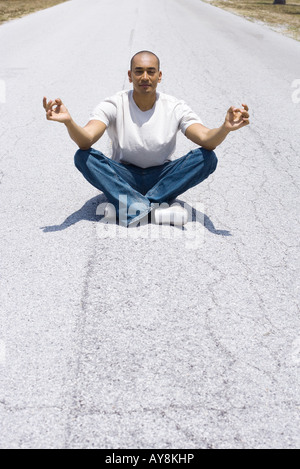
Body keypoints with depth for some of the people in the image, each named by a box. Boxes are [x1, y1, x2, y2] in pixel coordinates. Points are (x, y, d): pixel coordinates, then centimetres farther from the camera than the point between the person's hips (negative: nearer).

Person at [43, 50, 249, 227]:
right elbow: (86, 140, -26)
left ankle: (130, 206, -31)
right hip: (124, 176, 0)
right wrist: (68, 121, -47)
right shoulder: (113, 105, -10)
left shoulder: (175, 107, -8)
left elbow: (207, 139, -21)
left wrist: (225, 128, -44)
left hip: (163, 176, 1)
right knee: (83, 156, -27)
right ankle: (155, 207, -40)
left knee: (207, 158, -24)